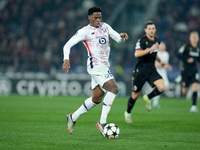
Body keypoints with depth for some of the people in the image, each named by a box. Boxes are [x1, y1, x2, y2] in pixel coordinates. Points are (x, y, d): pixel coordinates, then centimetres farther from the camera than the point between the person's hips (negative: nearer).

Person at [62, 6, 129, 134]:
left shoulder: (105, 27, 16)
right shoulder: (85, 31, -2)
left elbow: (119, 39, 16)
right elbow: (68, 45, -4)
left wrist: (122, 36, -9)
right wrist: (66, 59, -20)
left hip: (104, 66, 8)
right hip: (95, 65, -8)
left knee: (96, 98, 10)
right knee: (113, 89, -23)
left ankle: (72, 117, 25)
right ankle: (102, 122, -21)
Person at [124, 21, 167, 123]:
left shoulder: (157, 41, 8)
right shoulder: (142, 41, -15)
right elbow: (137, 54, -30)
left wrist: (160, 61, 18)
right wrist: (150, 49, -34)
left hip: (152, 70, 5)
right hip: (140, 70, -5)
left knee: (161, 87, -19)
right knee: (136, 95, 4)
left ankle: (148, 98, 10)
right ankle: (128, 113, 29)